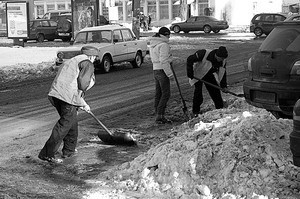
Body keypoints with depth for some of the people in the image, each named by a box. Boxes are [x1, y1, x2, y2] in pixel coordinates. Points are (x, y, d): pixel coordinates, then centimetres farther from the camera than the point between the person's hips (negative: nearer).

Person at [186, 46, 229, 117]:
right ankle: (196, 112, -5)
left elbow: (222, 73, -1)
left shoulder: (223, 61, -15)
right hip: (198, 75, -5)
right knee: (198, 91, -16)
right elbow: (190, 59, -27)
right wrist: (190, 74, -28)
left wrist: (223, 85, -7)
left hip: (209, 75, 5)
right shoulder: (204, 54, -34)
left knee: (215, 90, 2)